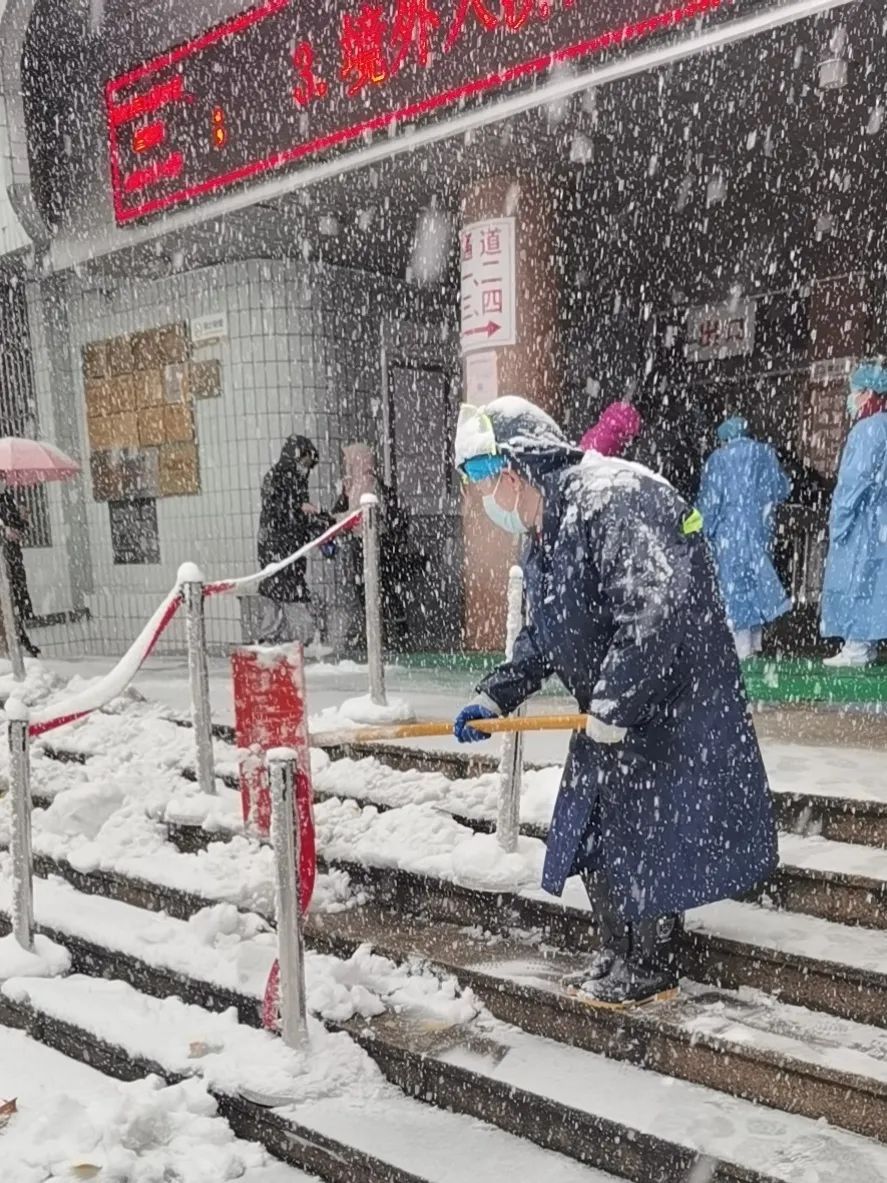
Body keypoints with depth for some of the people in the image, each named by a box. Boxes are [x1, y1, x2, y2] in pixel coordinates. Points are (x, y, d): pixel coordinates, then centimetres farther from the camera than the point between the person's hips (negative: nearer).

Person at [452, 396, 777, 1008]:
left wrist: (613, 708, -27)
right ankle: (620, 957, 33)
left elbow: (655, 610, -32)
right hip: (611, 712, 10)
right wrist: (495, 696, 6)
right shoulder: (541, 537, 9)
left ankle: (652, 970, 22)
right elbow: (542, 638, 16)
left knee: (643, 835, 1)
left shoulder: (613, 497, -24)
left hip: (671, 704, -10)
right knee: (595, 832, 15)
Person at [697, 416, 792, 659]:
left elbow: (709, 500, -6)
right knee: (758, 578, 13)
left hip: (729, 531, -3)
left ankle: (742, 647, 0)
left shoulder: (718, 459, -4)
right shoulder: (766, 453, 6)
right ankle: (756, 641, 15)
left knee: (734, 582, 1)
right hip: (760, 529, 4)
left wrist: (706, 531, 2)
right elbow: (782, 489, 10)